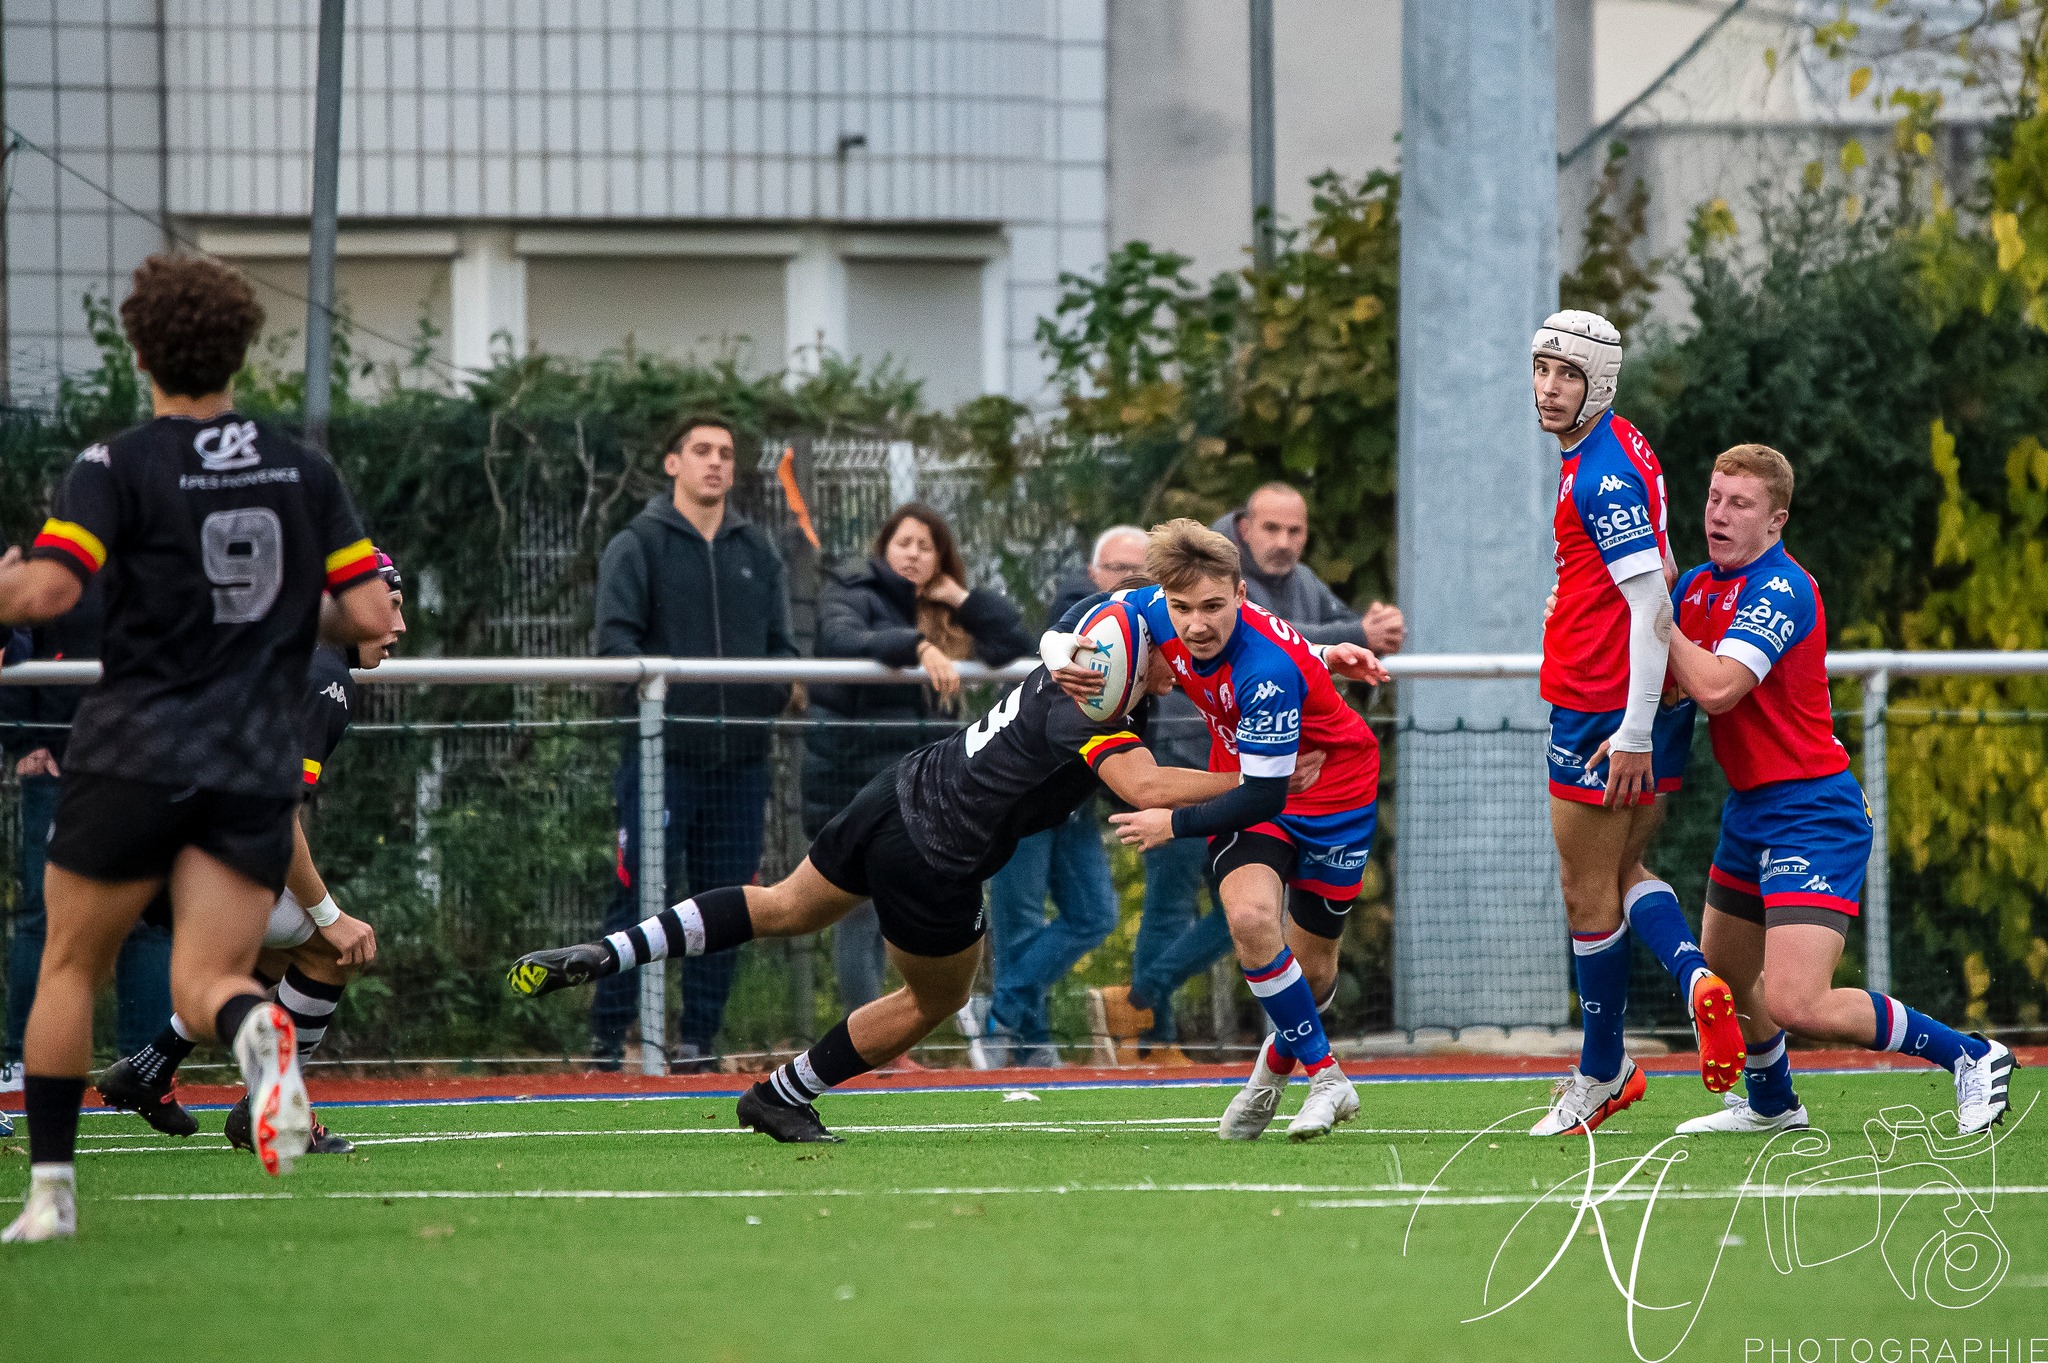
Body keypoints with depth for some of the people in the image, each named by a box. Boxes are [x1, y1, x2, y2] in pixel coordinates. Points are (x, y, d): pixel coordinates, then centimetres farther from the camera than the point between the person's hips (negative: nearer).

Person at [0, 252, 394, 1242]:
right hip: (257, 763, 2)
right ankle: (255, 1027, -36)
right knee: (204, 985, 1)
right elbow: (371, 618, 3)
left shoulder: (119, 468, -5)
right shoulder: (304, 470, 7)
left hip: (135, 752, -2)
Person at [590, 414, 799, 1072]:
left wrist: (785, 679, -4)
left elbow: (779, 643, 17)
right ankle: (609, 1037, 0)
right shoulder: (638, 545, 3)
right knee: (641, 898, -6)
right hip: (661, 753, -5)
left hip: (740, 758, 5)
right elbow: (614, 635, -7)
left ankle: (699, 1037, 12)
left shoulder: (758, 551, 17)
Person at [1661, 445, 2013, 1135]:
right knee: (1723, 977, 23)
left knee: (1797, 1005, -19)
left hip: (1810, 812, -9)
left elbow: (1716, 686, -29)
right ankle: (1770, 1103, 49)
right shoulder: (1699, 584, 9)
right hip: (1750, 811, 9)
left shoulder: (1779, 588, -19)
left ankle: (1971, 1057, -3)